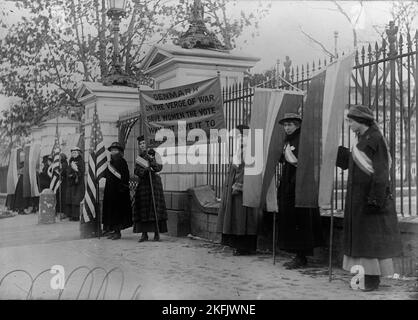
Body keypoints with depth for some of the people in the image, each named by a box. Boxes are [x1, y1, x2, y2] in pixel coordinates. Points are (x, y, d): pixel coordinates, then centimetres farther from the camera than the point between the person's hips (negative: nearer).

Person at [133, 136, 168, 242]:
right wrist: (146, 170, -16)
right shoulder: (139, 157, 14)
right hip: (143, 183, 4)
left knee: (155, 208, -7)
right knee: (143, 209, 0)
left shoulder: (153, 153, 2)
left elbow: (159, 167, -9)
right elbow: (136, 171, 2)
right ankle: (144, 234, 4)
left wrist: (152, 160, -25)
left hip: (154, 182, -4)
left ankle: (157, 234, -3)